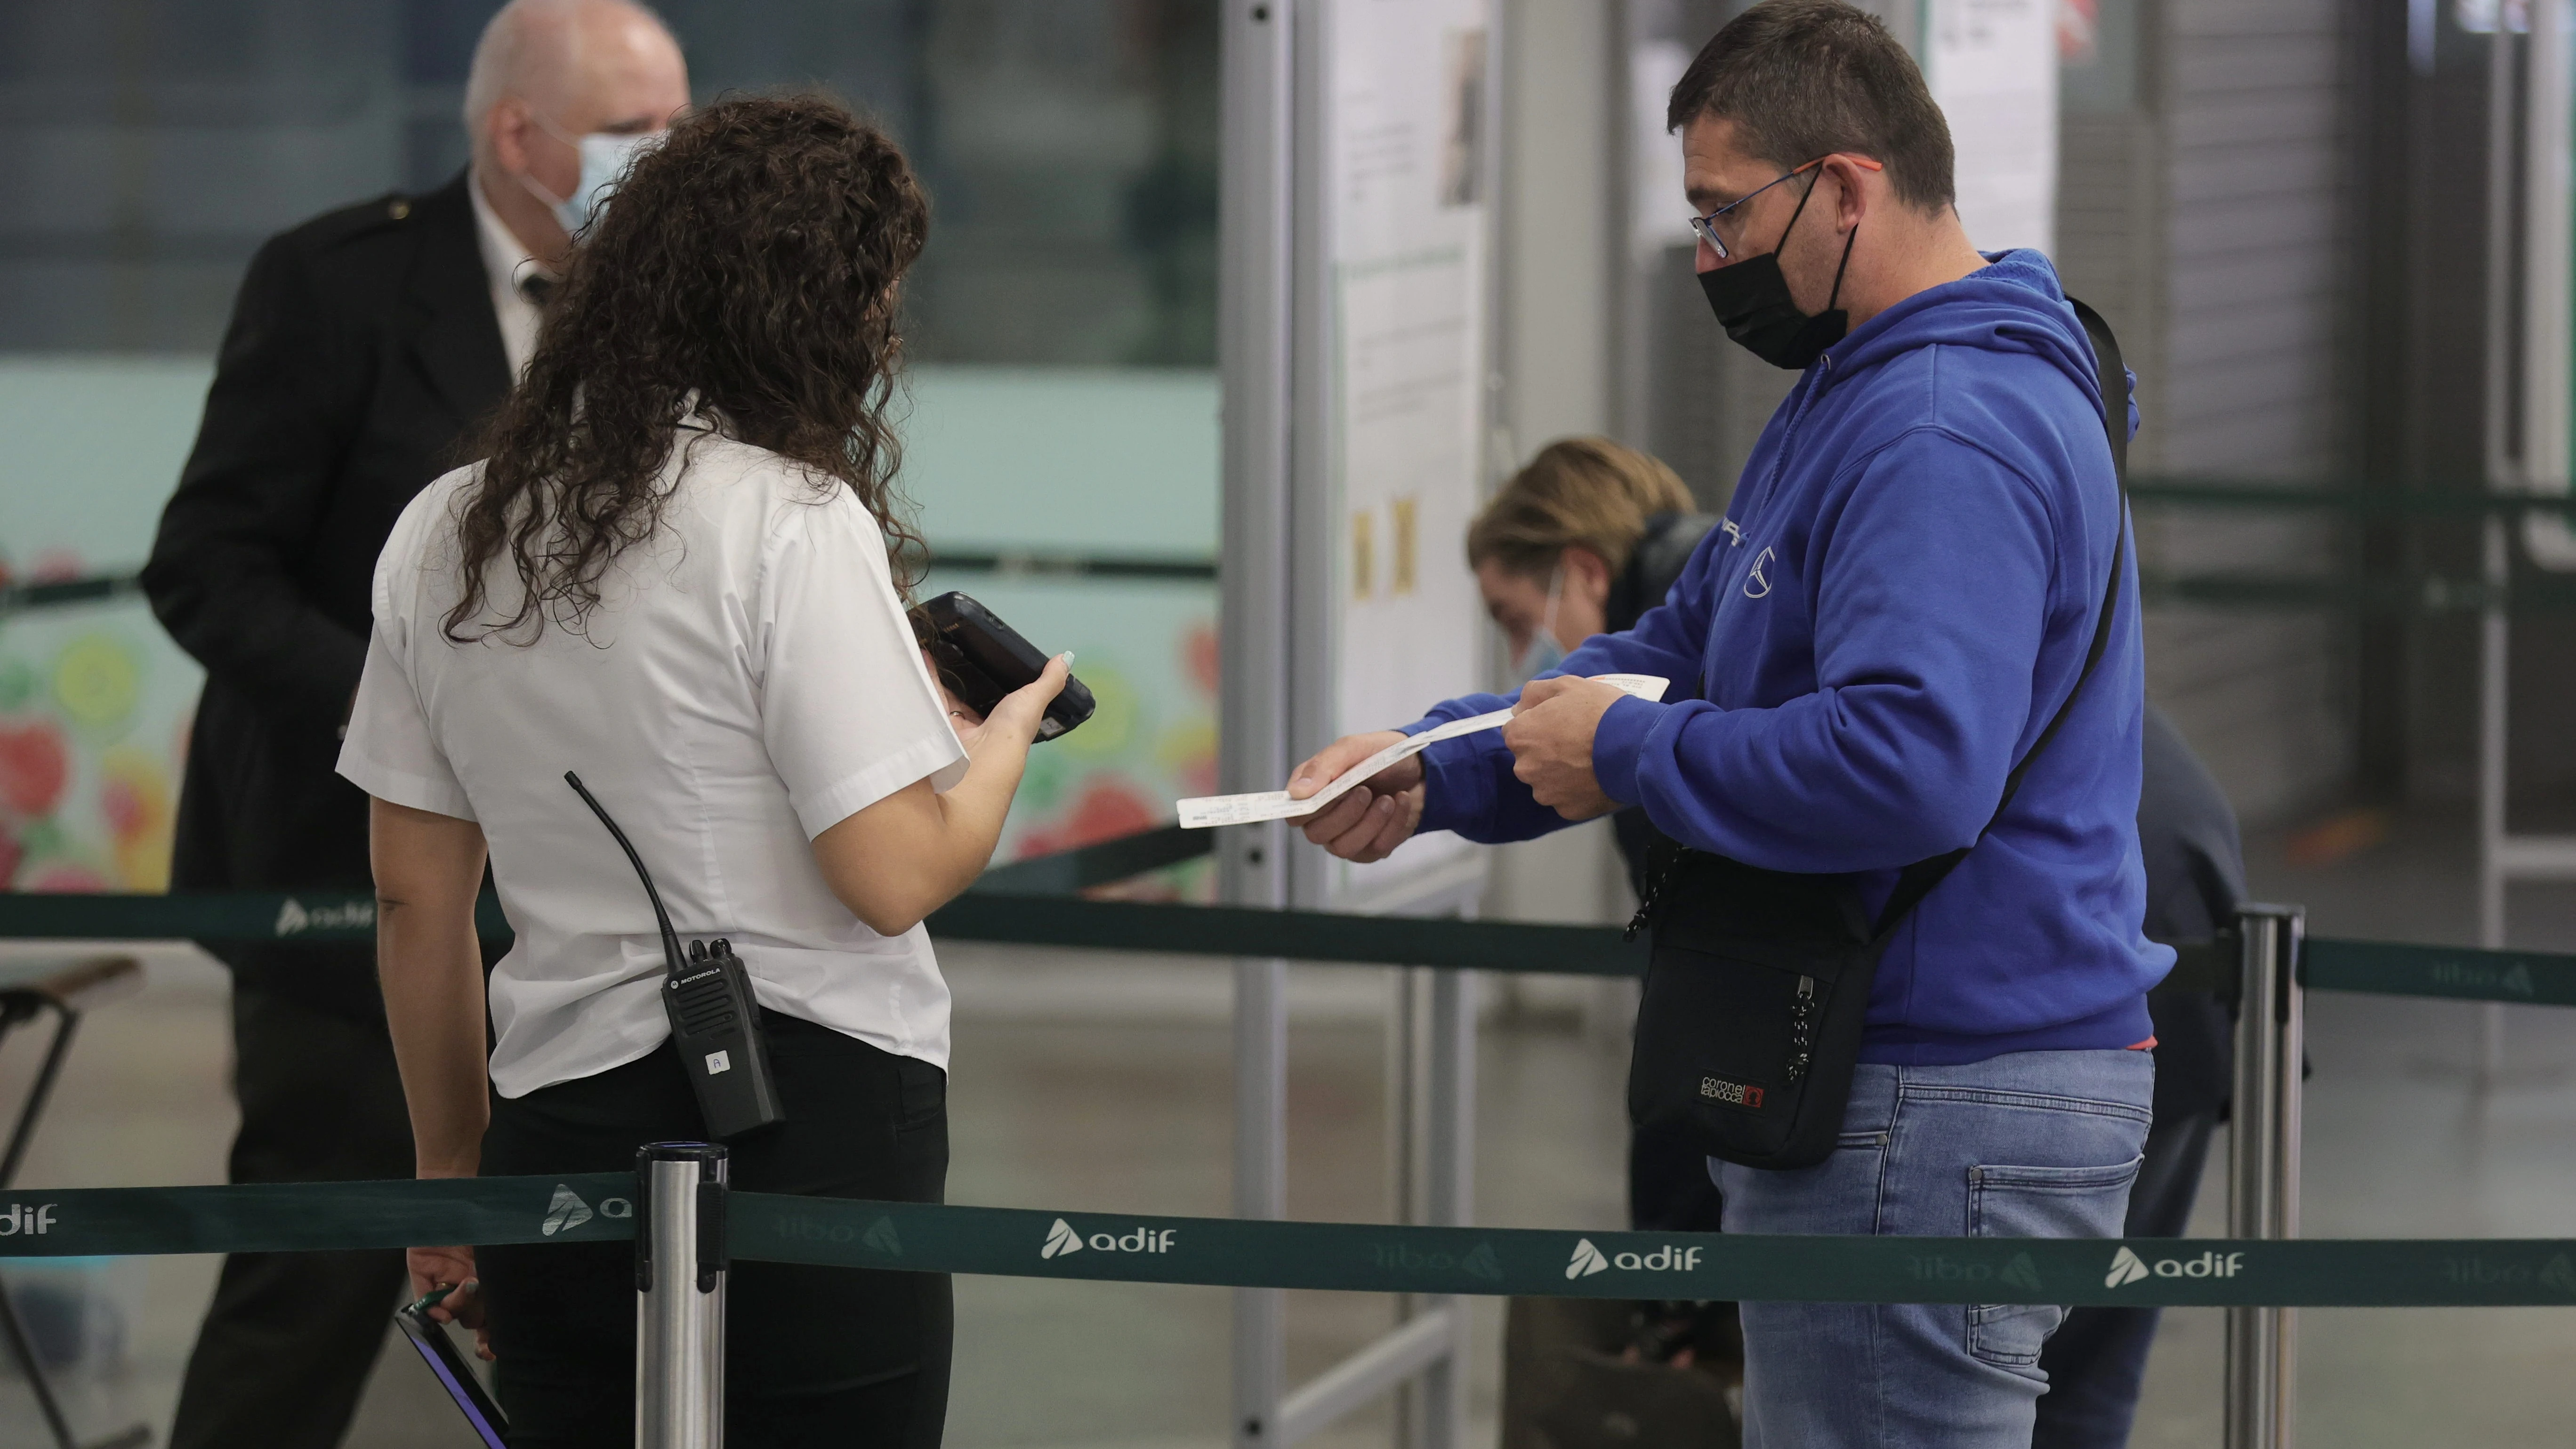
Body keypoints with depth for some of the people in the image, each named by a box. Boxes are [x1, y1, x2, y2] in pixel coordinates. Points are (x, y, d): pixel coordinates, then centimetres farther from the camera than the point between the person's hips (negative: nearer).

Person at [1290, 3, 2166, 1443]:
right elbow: (1688, 649, 23)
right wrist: (1429, 770, 8)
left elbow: (1907, 765, -32)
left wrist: (1628, 755, -18)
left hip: (1938, 1130, -11)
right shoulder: (1856, 396, 18)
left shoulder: (1950, 438, -20)